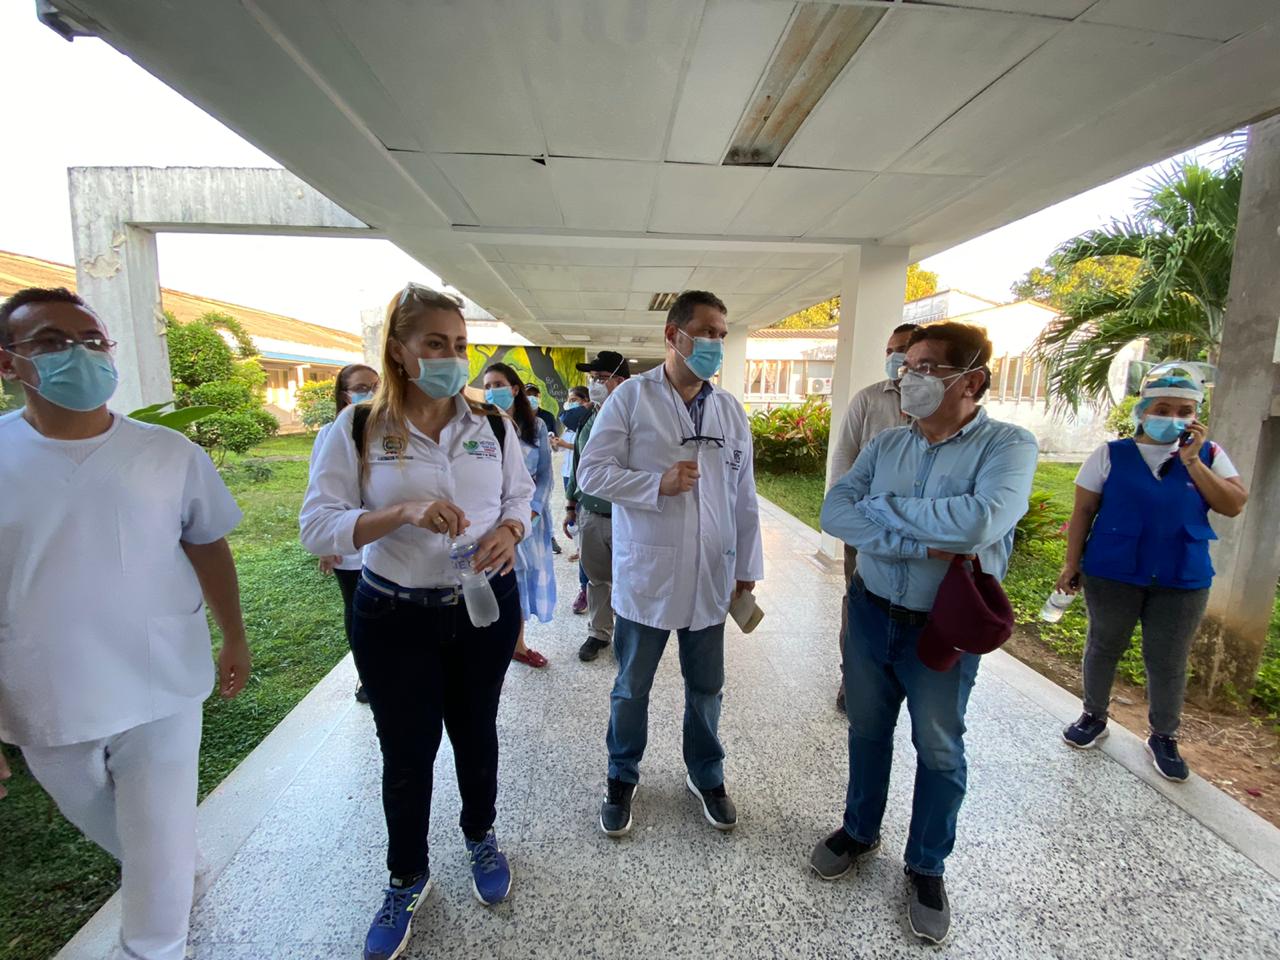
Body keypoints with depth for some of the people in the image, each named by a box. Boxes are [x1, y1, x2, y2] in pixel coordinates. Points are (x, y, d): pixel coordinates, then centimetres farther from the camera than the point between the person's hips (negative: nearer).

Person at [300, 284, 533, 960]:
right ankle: (407, 877, 43)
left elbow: (521, 496, 6)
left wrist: (508, 531, -17)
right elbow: (318, 526, -12)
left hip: (487, 605, 2)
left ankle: (480, 836, 50)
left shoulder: (491, 424, -1)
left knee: (476, 732, 21)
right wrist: (403, 511, -28)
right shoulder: (357, 429, -9)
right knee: (406, 752, 14)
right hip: (395, 617, -2)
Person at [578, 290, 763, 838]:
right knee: (631, 688, 14)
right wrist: (657, 483, -21)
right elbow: (591, 471, -8)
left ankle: (706, 776, 42)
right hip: (646, 573, -3)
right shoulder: (631, 398, -6)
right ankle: (623, 779, 39)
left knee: (706, 687, 18)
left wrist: (747, 566, 10)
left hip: (710, 576, 4)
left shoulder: (730, 409, 7)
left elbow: (744, 495, 9)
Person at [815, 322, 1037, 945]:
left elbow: (981, 521, -33)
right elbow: (835, 513, -15)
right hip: (871, 612, 4)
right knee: (867, 730, 20)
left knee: (939, 750, 15)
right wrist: (922, 545, -25)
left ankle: (927, 866, 40)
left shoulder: (1007, 445, -14)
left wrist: (883, 507, -21)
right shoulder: (886, 445, -2)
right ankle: (860, 831, 45)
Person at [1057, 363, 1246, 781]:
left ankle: (1163, 738, 31)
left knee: (1168, 663, 11)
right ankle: (1094, 716, 33)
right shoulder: (1112, 455, -4)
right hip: (1112, 573, -1)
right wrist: (1072, 563, -5)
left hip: (1183, 580, 2)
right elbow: (1083, 511, -3)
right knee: (1103, 647, 14)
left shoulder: (1208, 454, 3)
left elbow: (1234, 505, -7)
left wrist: (1192, 461, -14)